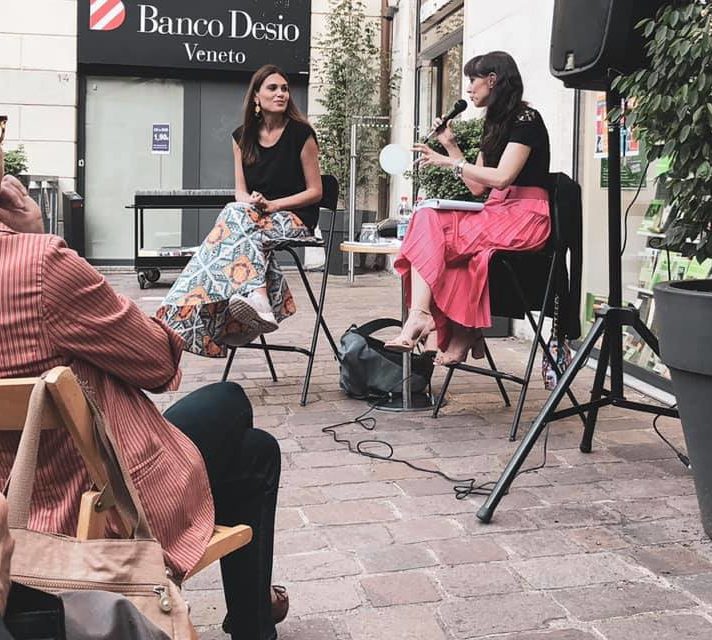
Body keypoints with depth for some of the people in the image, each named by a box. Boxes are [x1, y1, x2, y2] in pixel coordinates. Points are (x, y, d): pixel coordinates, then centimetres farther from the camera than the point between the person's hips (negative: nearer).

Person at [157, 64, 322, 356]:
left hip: (295, 218, -4)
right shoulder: (242, 137, 10)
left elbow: (315, 191, -2)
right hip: (254, 215, 4)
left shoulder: (301, 133, -3)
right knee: (238, 211, -34)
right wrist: (252, 201, -15)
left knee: (238, 216, -34)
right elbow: (241, 192, 10)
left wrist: (273, 204, -15)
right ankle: (258, 297, -54)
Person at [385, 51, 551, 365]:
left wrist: (449, 162, -10)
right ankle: (419, 314, -29)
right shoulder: (493, 124, 22)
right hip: (496, 212, 8)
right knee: (426, 219, -17)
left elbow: (502, 177, -17)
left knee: (429, 232, -23)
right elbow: (477, 187, 20)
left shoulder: (526, 119, -5)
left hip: (524, 216, -8)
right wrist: (451, 146, 16)